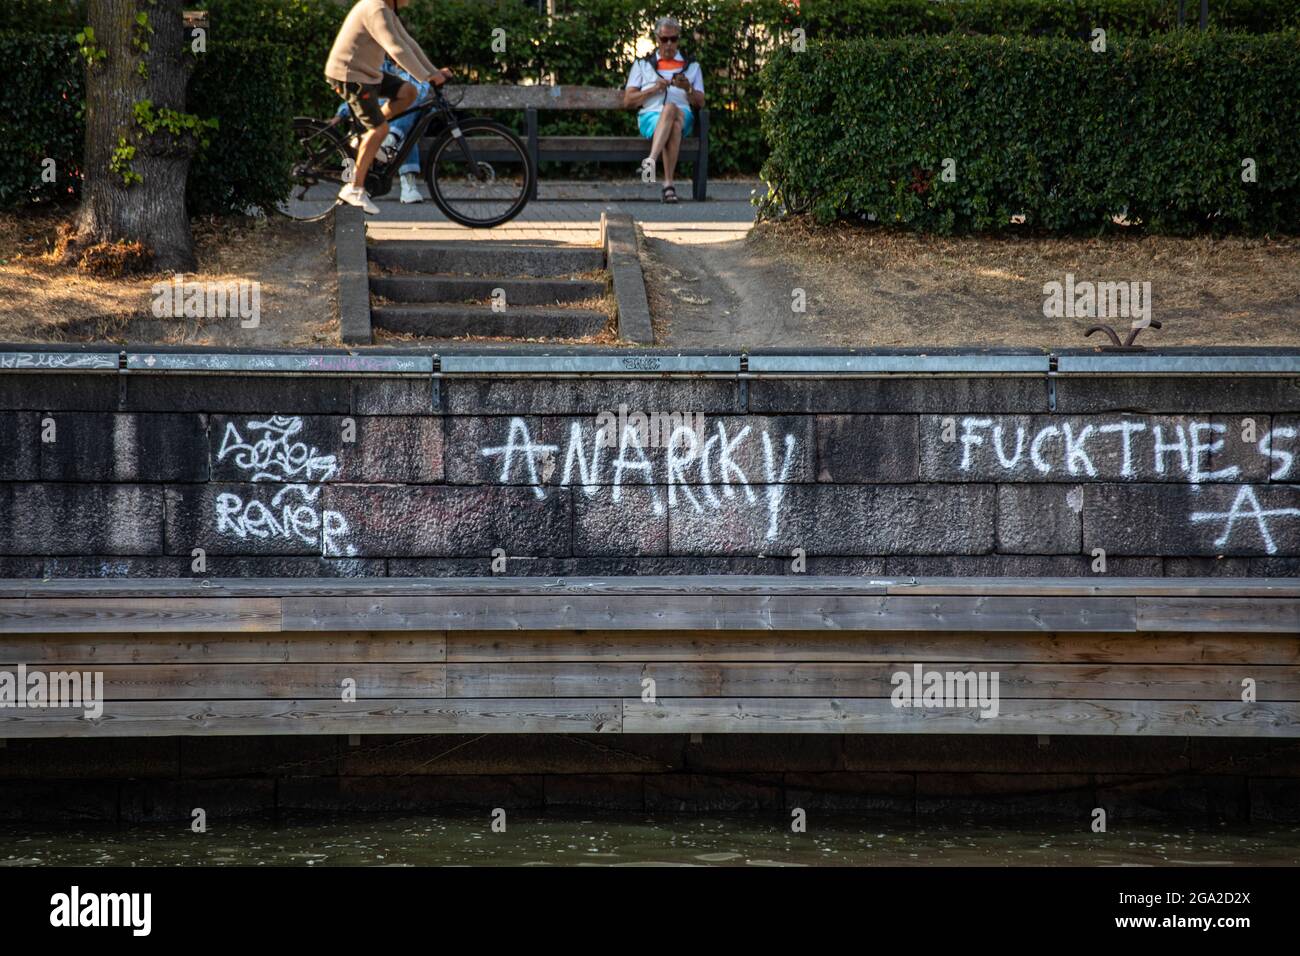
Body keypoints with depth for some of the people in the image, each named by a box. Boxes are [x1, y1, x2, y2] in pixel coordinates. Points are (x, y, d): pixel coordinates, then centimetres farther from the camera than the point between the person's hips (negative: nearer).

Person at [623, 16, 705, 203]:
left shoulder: (692, 66, 25)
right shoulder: (643, 64, 24)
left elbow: (700, 103, 16)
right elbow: (628, 101, 14)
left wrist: (688, 89, -6)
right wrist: (653, 90, -2)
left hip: (682, 116, 1)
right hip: (650, 116, -1)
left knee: (670, 109, -40)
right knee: (673, 126, -39)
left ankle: (651, 161, -51)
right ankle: (668, 184, -55)